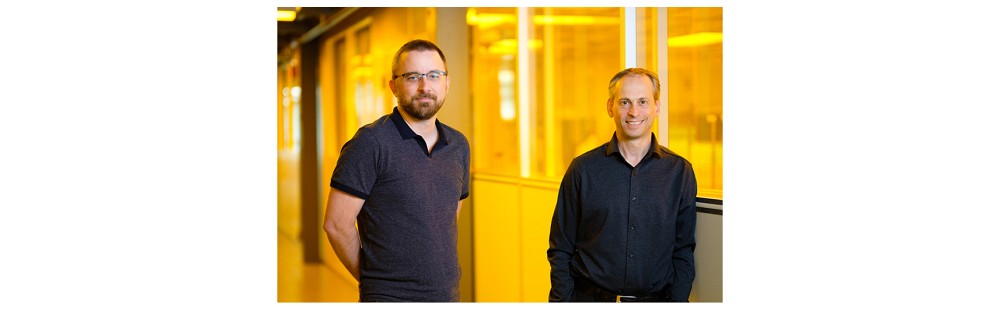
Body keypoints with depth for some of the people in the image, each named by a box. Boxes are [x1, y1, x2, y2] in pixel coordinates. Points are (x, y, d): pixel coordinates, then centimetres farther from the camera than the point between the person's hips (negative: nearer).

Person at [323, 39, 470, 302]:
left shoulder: (458, 145, 9)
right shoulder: (371, 143, -11)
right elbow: (336, 224, -11)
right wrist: (370, 278, -1)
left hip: (448, 295, 6)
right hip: (390, 298, -5)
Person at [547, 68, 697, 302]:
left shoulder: (679, 171, 3)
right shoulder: (583, 169, 0)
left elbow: (683, 251, 5)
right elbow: (560, 250, 1)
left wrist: (678, 300, -5)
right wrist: (562, 300, -8)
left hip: (655, 299, 1)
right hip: (589, 298, -1)